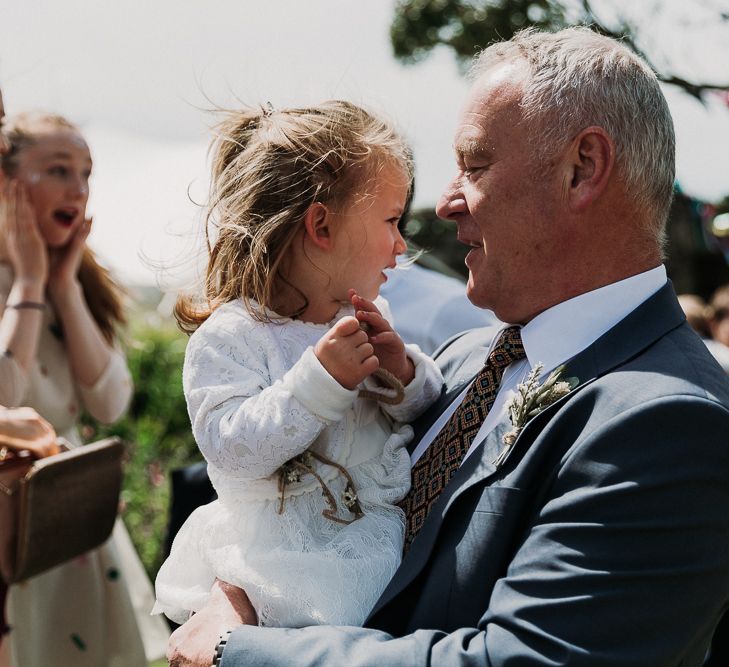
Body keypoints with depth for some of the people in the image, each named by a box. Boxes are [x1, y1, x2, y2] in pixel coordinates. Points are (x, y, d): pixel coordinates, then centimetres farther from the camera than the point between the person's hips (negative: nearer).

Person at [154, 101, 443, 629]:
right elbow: (231, 447, -23)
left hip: (376, 542, 5)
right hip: (280, 559, -5)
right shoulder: (231, 336, -12)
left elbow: (429, 410, 11)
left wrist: (403, 375, -10)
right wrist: (318, 380, -30)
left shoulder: (367, 320, 5)